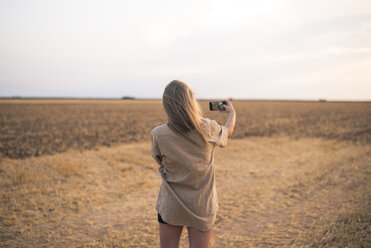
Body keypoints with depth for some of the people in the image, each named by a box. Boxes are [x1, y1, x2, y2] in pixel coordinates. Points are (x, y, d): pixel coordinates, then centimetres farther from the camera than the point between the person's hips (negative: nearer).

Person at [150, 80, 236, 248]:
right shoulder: (208, 129, -13)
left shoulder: (158, 135, -17)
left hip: (171, 207, -1)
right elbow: (228, 131, 12)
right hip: (202, 206, 1)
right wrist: (232, 113, 32)